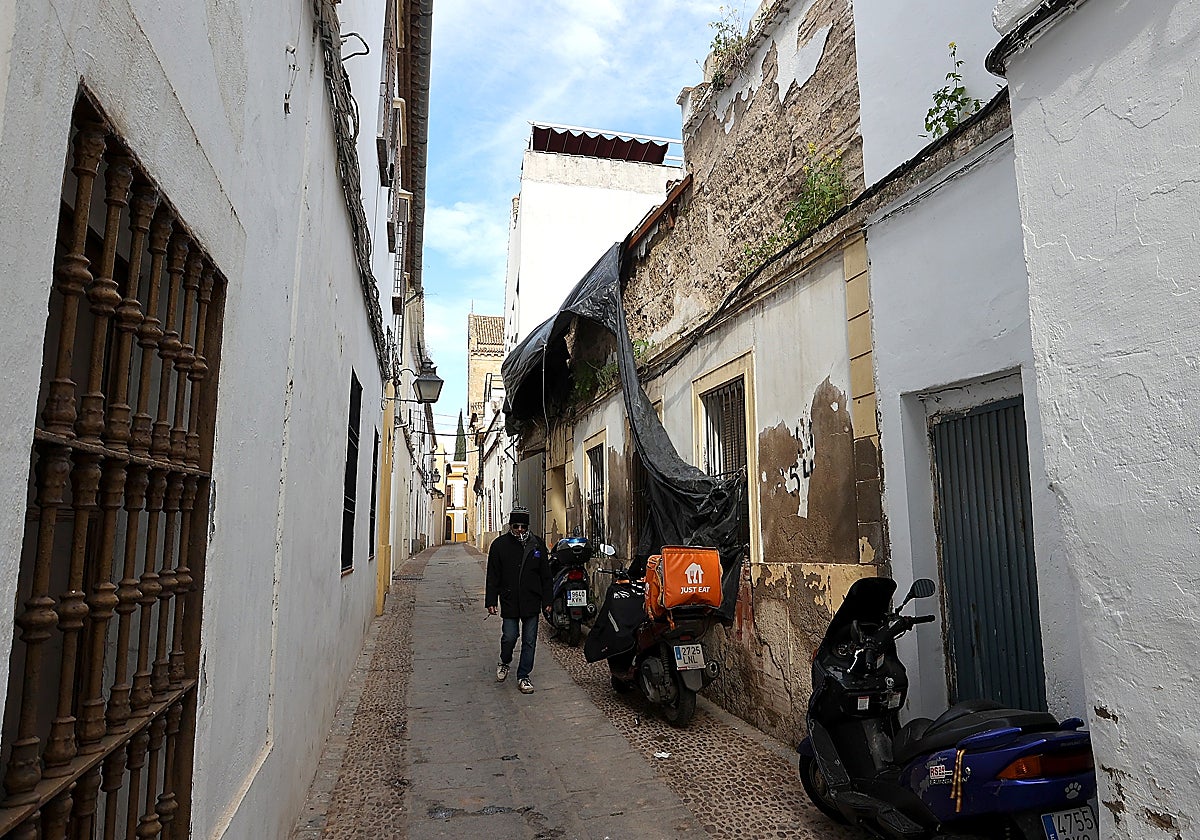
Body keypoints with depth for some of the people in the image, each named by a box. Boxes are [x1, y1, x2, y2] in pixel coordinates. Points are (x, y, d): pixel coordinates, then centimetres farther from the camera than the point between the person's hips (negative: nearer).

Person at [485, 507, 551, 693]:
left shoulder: (537, 544, 4)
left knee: (529, 641, 5)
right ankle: (504, 663, 28)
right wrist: (491, 601, -1)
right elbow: (493, 576, 3)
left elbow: (545, 575, 8)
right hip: (509, 601, -1)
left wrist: (547, 601, 5)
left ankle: (523, 676, 19)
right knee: (509, 637, -3)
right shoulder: (500, 544, 1)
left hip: (532, 602, 1)